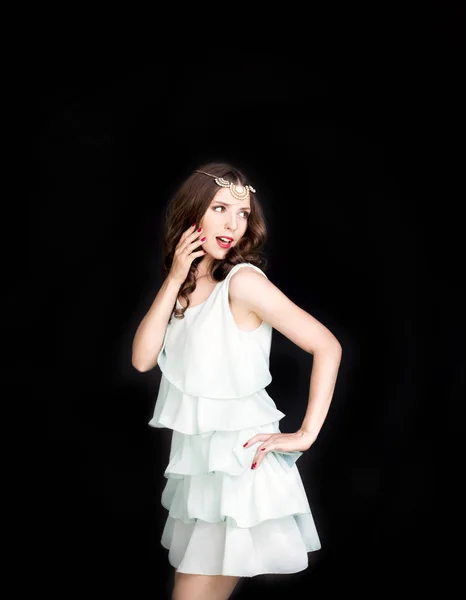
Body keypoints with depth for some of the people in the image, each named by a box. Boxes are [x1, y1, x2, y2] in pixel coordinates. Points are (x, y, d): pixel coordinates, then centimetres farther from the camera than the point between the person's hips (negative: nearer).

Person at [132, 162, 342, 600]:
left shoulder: (242, 279, -14)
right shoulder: (185, 288, 9)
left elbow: (327, 347, -17)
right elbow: (143, 359, -3)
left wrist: (305, 435, -17)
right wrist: (174, 280, -8)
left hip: (239, 465, -8)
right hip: (197, 466, 8)